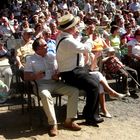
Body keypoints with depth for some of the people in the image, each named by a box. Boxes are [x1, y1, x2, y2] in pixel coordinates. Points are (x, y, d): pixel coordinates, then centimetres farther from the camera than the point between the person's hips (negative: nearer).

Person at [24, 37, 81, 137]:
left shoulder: (52, 57, 19)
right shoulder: (31, 60, 7)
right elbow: (26, 77, 0)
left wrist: (57, 76, -5)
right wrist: (35, 76, -21)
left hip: (55, 83, 5)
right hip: (42, 84, -5)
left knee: (75, 90, -15)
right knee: (45, 95, -39)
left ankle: (69, 121, -13)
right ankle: (53, 124, -30)